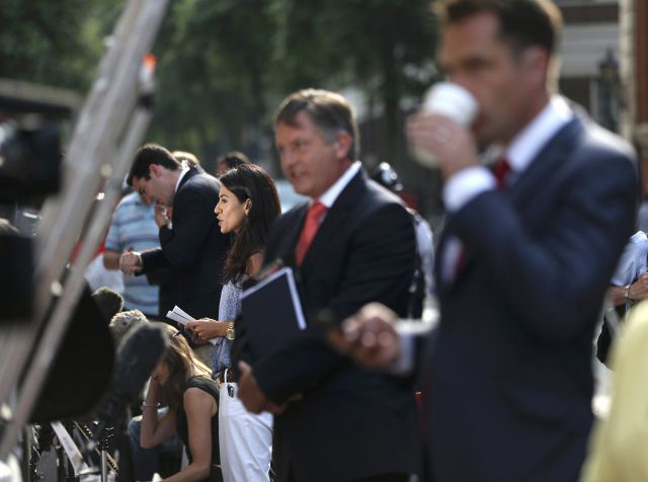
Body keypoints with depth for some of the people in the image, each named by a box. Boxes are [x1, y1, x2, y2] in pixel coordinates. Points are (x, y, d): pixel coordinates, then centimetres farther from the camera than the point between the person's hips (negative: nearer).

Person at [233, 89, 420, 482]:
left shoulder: (384, 216, -8)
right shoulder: (288, 227, 19)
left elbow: (344, 319, -16)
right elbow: (253, 313, 18)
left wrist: (269, 380, -13)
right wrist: (252, 370, -4)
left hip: (362, 441, -8)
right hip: (301, 442, 8)